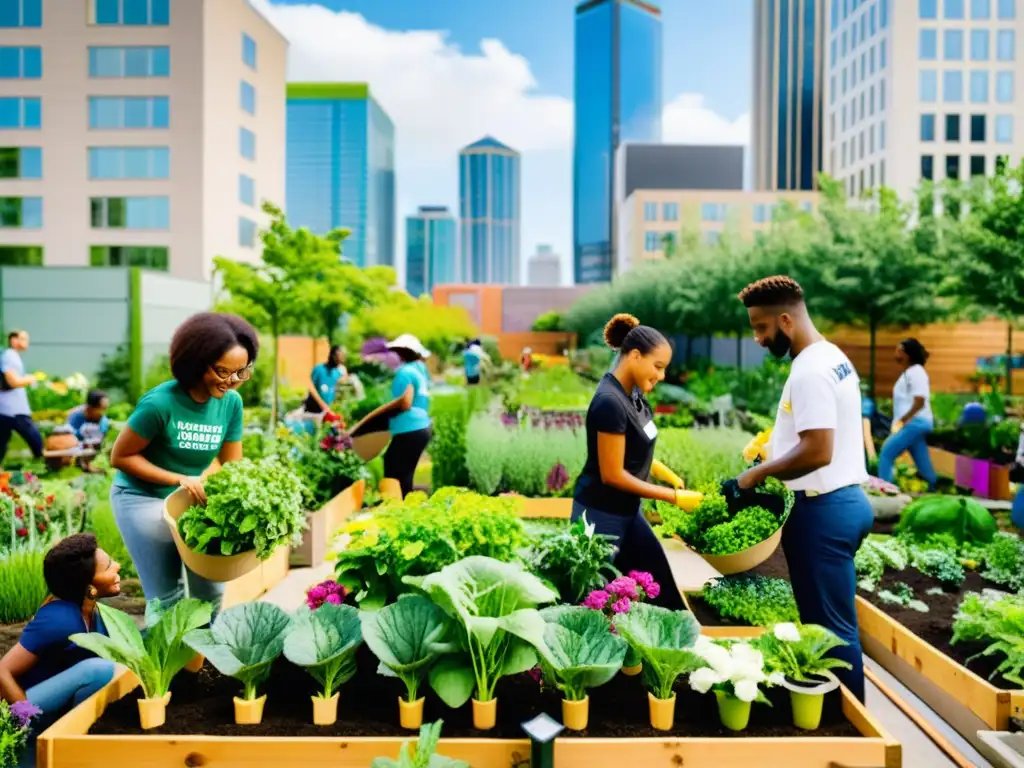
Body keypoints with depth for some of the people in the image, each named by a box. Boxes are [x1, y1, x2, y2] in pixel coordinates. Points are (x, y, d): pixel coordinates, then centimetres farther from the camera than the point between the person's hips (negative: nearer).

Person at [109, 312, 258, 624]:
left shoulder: (231, 402, -11)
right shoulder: (160, 402, -26)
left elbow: (232, 467, -3)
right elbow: (120, 457, -16)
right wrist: (180, 479, -24)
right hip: (142, 498, -5)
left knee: (210, 592, 10)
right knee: (167, 599, -1)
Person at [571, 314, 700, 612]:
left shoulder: (633, 393, 3)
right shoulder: (610, 402, -25)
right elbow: (613, 475, -23)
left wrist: (668, 475, 3)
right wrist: (673, 497, -16)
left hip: (626, 511, 9)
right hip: (600, 516, -9)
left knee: (661, 584, 15)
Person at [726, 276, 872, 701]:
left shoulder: (810, 371, -19)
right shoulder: (833, 358, 13)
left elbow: (818, 453, -26)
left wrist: (758, 474, -16)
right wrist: (775, 451, 17)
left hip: (825, 510, -10)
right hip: (845, 500, 10)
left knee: (829, 625, 0)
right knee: (834, 621, 17)